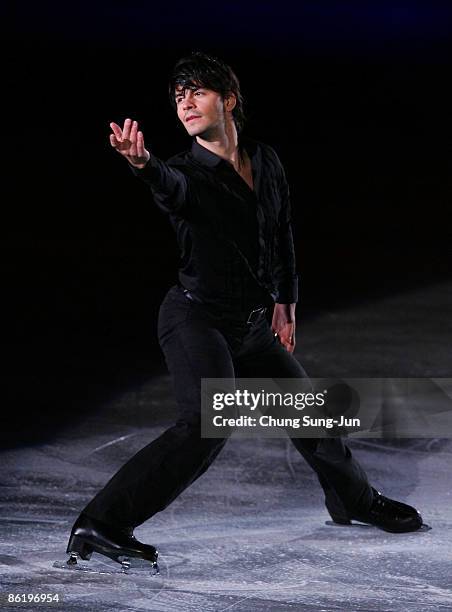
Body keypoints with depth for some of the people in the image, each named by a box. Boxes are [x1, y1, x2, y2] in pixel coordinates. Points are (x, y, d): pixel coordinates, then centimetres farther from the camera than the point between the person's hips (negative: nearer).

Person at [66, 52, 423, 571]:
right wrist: (142, 163, -62)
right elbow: (169, 186, -40)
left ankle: (355, 500, 45)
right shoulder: (187, 172, -14)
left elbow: (283, 230, 18)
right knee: (206, 426, -28)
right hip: (197, 318, -6)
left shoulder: (265, 160, 3)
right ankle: (99, 525, -32)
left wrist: (286, 300, 20)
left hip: (252, 326, 6)